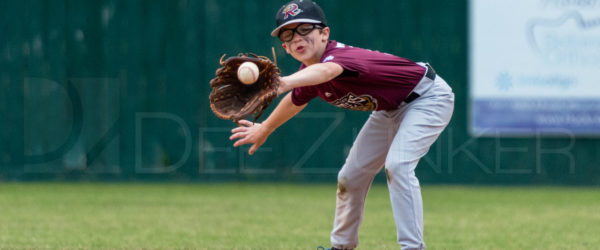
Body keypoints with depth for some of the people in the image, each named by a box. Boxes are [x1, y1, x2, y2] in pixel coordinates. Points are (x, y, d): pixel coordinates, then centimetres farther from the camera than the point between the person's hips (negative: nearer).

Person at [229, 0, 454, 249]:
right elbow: (296, 101, 14)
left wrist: (284, 83, -82)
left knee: (397, 165, -29)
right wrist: (264, 129, 28)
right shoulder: (309, 73, -10)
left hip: (427, 96, -9)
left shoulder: (339, 55, -37)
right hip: (389, 110, 9)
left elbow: (326, 71, -63)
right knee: (351, 176, 11)